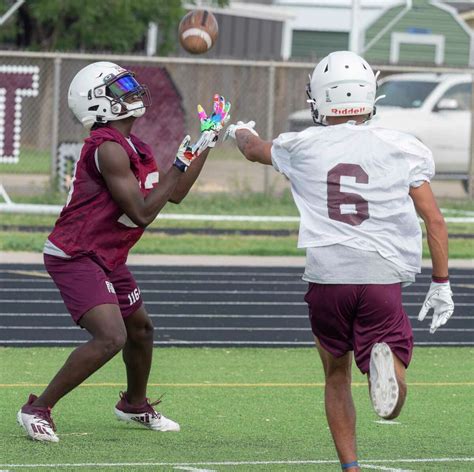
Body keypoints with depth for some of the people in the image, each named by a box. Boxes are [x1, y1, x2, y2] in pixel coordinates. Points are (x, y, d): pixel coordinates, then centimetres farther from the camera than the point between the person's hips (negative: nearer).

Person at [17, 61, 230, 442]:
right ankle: (38, 410, -12)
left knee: (140, 328, 25)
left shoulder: (134, 147, 9)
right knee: (110, 338, -23)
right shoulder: (109, 149, -23)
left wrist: (206, 142, 17)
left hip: (106, 259, 10)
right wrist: (182, 164, -19)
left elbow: (174, 194, 18)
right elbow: (143, 213, -22)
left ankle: (135, 404, 50)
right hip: (76, 257, -10)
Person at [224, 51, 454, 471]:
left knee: (337, 377, 22)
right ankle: (385, 359, -32)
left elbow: (254, 149, 27)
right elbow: (434, 221, 2)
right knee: (393, 406, 1)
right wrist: (441, 285, 11)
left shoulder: (303, 147, 5)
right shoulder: (402, 149, 2)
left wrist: (241, 132, 51)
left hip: (326, 278, 1)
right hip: (382, 278, -1)